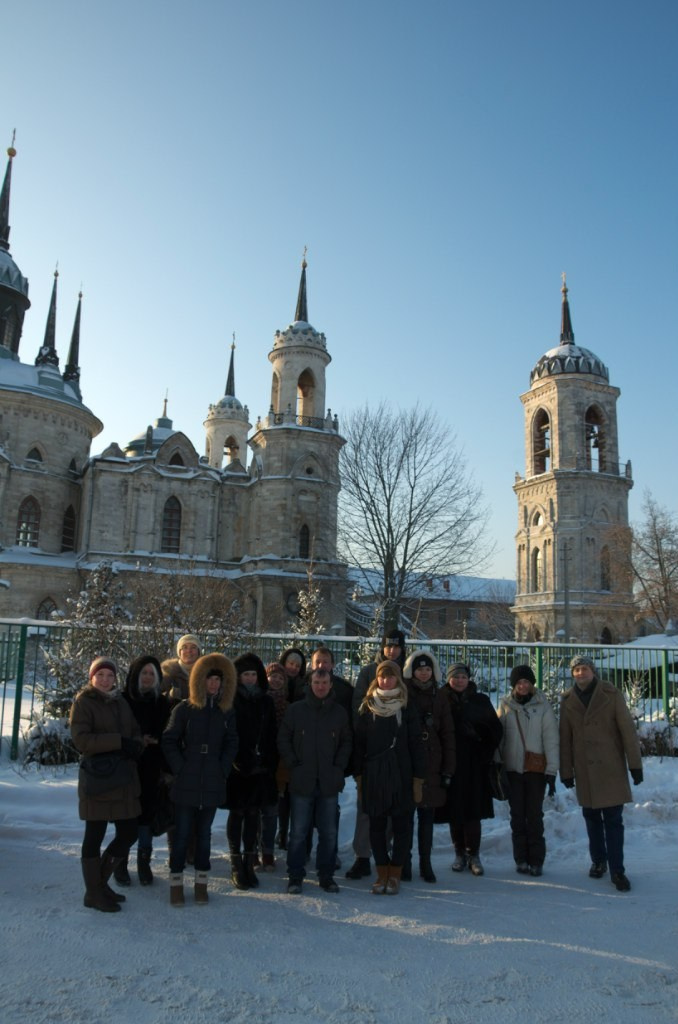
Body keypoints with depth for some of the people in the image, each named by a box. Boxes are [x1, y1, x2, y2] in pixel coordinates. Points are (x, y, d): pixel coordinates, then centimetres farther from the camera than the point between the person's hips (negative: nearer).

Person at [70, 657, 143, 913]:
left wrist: (134, 746, -11)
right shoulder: (83, 703, -4)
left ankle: (100, 882, 27)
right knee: (95, 836, 3)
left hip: (124, 778, 6)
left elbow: (137, 735, 13)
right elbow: (81, 739, -15)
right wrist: (118, 741, -20)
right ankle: (93, 893, 19)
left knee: (128, 834, 8)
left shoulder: (121, 703, 14)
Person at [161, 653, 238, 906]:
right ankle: (176, 883, 15)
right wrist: (180, 769, -8)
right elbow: (169, 741, -2)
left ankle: (201, 883, 21)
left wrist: (222, 770, 1)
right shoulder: (184, 709, -5)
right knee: (182, 834, 3)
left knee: (204, 834, 11)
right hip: (186, 783, -2)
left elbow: (231, 743, 10)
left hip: (213, 784, 2)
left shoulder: (226, 711, 4)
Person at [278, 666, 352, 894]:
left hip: (329, 782, 2)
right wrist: (293, 764, -4)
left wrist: (339, 766, 0)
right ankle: (295, 876, 16)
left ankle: (326, 876, 21)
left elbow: (347, 741, 11)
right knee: (298, 832, 4)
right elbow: (283, 739, 3)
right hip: (302, 781, -2)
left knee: (329, 832, 8)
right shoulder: (295, 710, -1)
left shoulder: (339, 712, 5)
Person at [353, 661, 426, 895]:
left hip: (401, 776, -1)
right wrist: (359, 777, 0)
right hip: (373, 776, 1)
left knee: (401, 826, 4)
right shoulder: (367, 709, 3)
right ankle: (382, 873, 19)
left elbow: (416, 745, 0)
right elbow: (358, 744, 4)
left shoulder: (407, 709, 0)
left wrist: (418, 779, -4)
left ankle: (395, 874, 17)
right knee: (377, 826, 7)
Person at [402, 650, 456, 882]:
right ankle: (404, 861, 16)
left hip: (432, 766, 2)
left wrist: (448, 769, 1)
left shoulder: (439, 697, 7)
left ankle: (425, 862, 19)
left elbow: (448, 734, 6)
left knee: (427, 816, 9)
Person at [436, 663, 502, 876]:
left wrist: (485, 754, 0)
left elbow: (496, 730, 8)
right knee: (454, 811, 5)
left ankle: (473, 855, 9)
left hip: (474, 765, 0)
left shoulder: (480, 701, 4)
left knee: (473, 810, -2)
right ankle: (460, 853, 18)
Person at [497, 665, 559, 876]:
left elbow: (551, 740, -4)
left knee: (534, 815, 0)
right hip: (512, 769, 2)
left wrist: (551, 771, -7)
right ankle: (521, 859, 17)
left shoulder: (543, 706, -4)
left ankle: (536, 860, 11)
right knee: (517, 815, 7)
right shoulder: (505, 705, 2)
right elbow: (498, 736, 4)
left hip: (536, 770, -2)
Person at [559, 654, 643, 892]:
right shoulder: (568, 700, 3)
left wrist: (635, 764, -7)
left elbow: (627, 730, -5)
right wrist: (566, 771, 5)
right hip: (584, 771, 3)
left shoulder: (611, 694, -5)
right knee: (591, 818, 12)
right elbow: (565, 738, 5)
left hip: (611, 768, -3)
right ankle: (598, 861, 28)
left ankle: (617, 870, 7)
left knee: (613, 820, -1)